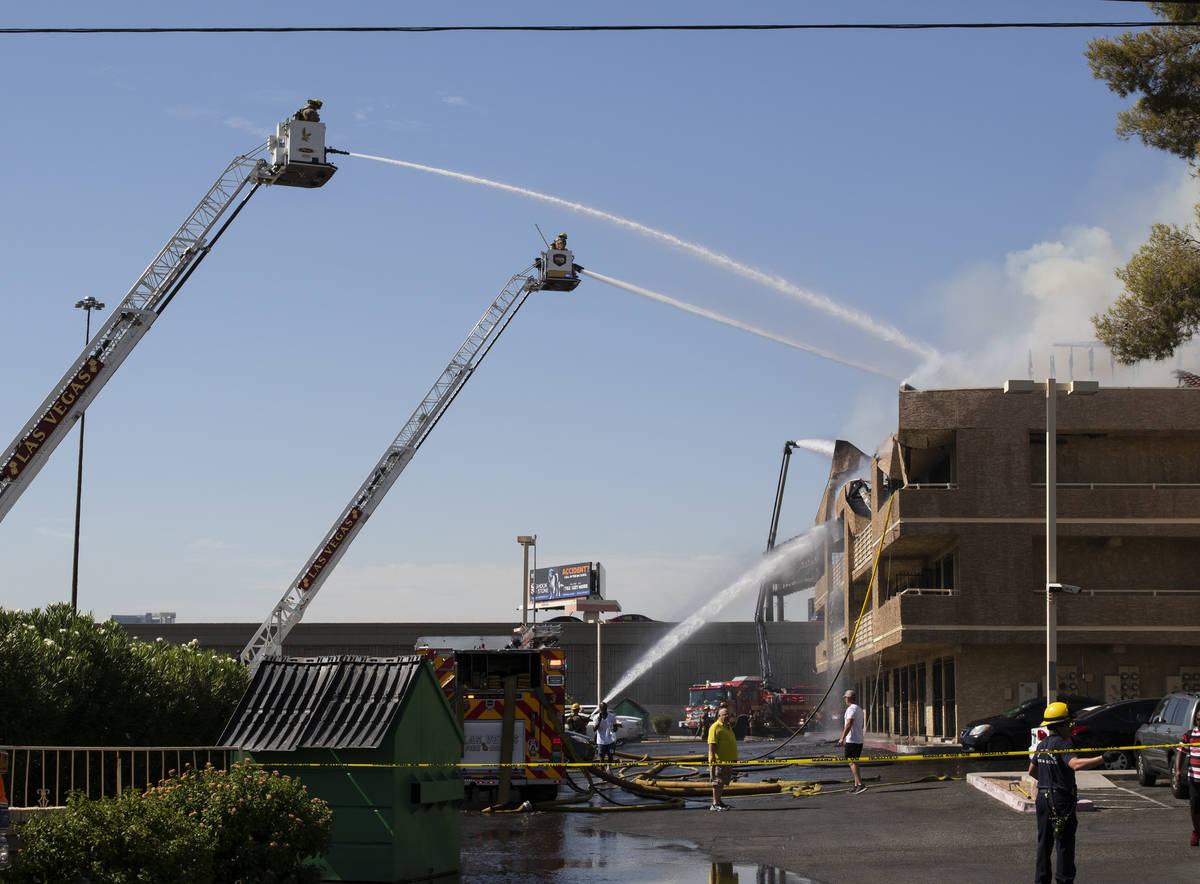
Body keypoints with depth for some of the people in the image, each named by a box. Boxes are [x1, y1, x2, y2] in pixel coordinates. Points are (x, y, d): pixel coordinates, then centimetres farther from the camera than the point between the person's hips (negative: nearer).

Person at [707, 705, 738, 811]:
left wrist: (734, 758, 30)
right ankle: (715, 804, -9)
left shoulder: (728, 727, 19)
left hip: (728, 760, 9)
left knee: (723, 782, 15)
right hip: (718, 760, -9)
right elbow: (712, 743, -20)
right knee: (718, 782, -9)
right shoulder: (715, 727, -11)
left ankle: (719, 801, 23)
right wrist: (712, 755, -31)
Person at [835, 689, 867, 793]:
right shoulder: (859, 709, 17)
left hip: (852, 740, -10)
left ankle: (860, 785, -21)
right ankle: (856, 786, 15)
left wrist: (842, 738, -21)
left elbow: (849, 725, -22)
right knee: (854, 763, 14)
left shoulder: (851, 709, -13)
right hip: (859, 740, 10)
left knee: (852, 763, -11)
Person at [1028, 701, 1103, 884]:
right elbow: (1076, 764, -33)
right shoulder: (1063, 744, -15)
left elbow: (1032, 771, 20)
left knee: (1044, 841, 13)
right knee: (1065, 842, -1)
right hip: (1061, 799, -8)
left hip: (1042, 797, 8)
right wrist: (1101, 759, -34)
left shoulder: (1042, 745, 11)